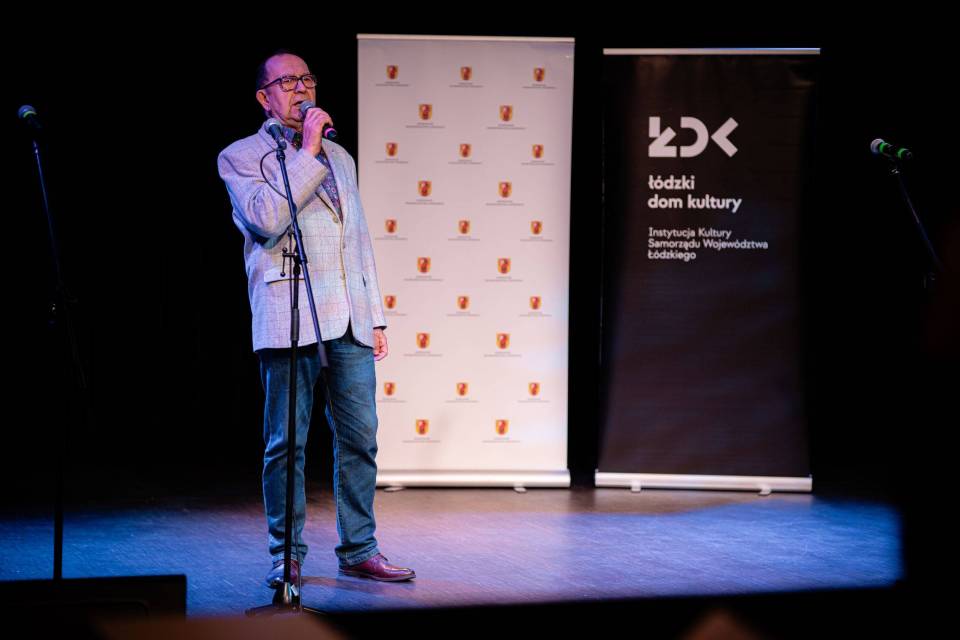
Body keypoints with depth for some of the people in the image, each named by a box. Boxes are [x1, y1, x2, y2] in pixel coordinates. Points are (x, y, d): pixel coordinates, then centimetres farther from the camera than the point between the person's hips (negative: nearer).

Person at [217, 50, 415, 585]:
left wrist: (376, 316, 17)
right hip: (290, 319, -5)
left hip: (350, 320, 5)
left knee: (360, 439, 4)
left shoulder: (339, 157, 22)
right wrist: (307, 152, -11)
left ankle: (359, 550, 12)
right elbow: (268, 220, -14)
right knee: (287, 443, -2)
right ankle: (288, 556, 7)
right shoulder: (241, 157, 5)